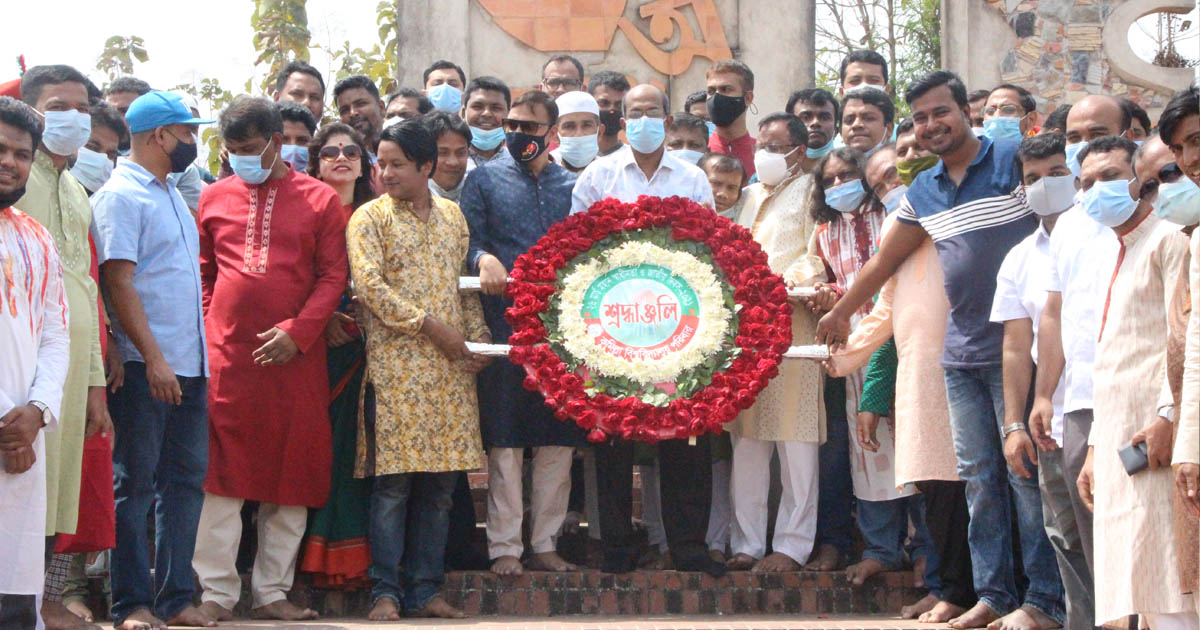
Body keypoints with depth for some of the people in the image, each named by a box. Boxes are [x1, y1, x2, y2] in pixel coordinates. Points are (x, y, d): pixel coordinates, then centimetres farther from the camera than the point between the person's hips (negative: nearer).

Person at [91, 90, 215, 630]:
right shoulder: (119, 195, -7)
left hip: (189, 363, 8)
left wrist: (200, 353, 16)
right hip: (145, 365, -8)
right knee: (135, 483, -3)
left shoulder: (171, 195, 19)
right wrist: (153, 357, -19)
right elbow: (118, 281, -14)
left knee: (186, 479, 8)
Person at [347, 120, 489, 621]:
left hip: (450, 370, 4)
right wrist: (432, 327, -12)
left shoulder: (452, 216, 15)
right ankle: (386, 592, 0)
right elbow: (370, 287, -9)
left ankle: (425, 589, 11)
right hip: (395, 367, -4)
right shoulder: (369, 218, 1)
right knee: (393, 483, -6)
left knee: (439, 484, 4)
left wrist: (477, 339, 7)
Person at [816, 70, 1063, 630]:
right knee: (978, 476, 7)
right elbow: (884, 260, 26)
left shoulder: (1016, 161, -4)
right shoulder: (921, 193, 14)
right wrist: (840, 311, 36)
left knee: (1028, 471, -4)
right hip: (961, 351, 6)